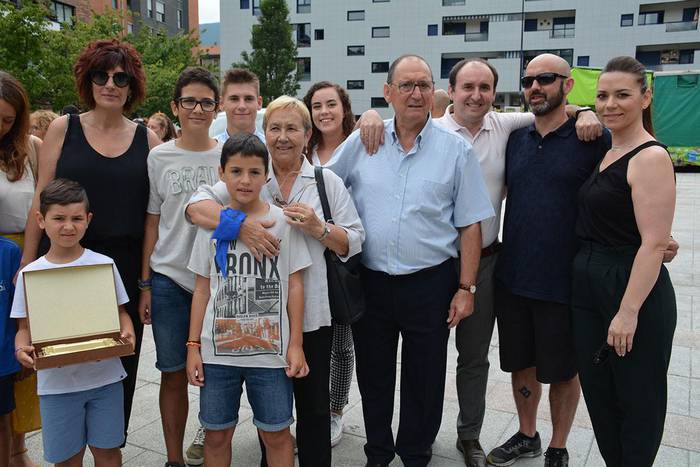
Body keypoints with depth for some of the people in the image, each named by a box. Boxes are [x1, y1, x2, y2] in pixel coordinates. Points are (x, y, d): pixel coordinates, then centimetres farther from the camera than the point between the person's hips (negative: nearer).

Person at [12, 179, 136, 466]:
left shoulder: (104, 264, -3)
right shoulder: (31, 274, -2)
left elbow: (120, 312, 4)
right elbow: (25, 326, 4)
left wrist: (127, 333, -16)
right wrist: (22, 349, -17)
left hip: (105, 376, 0)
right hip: (56, 382, 0)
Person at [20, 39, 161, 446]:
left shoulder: (148, 138, 4)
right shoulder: (63, 129, 2)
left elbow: (155, 211, 5)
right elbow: (42, 199, 2)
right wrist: (27, 264, -1)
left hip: (126, 270, 1)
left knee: (120, 367, 10)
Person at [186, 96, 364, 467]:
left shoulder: (328, 182, 3)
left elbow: (354, 243, 0)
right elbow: (196, 206, -13)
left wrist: (319, 229, -17)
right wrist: (240, 224, -29)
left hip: (312, 314, 0)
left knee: (314, 405, 13)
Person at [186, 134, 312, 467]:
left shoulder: (283, 222, -1)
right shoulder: (211, 224, 4)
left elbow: (294, 285, 0)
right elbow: (202, 289, 7)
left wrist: (295, 344, -3)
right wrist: (193, 346, 4)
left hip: (271, 348, -1)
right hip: (217, 350, 2)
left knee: (276, 434, 9)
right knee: (216, 434, 13)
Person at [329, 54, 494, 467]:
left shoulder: (456, 149, -2)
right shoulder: (362, 142, 2)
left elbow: (470, 225, -2)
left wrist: (466, 288, -5)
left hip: (430, 283, -1)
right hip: (370, 282, 2)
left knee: (424, 380, 13)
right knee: (373, 376, 16)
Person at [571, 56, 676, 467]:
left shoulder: (650, 157, -15)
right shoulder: (605, 154, 9)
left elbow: (654, 243, -20)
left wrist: (628, 312, -22)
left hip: (633, 291, -8)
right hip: (588, 289, 8)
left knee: (637, 399, 11)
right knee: (598, 393, 19)